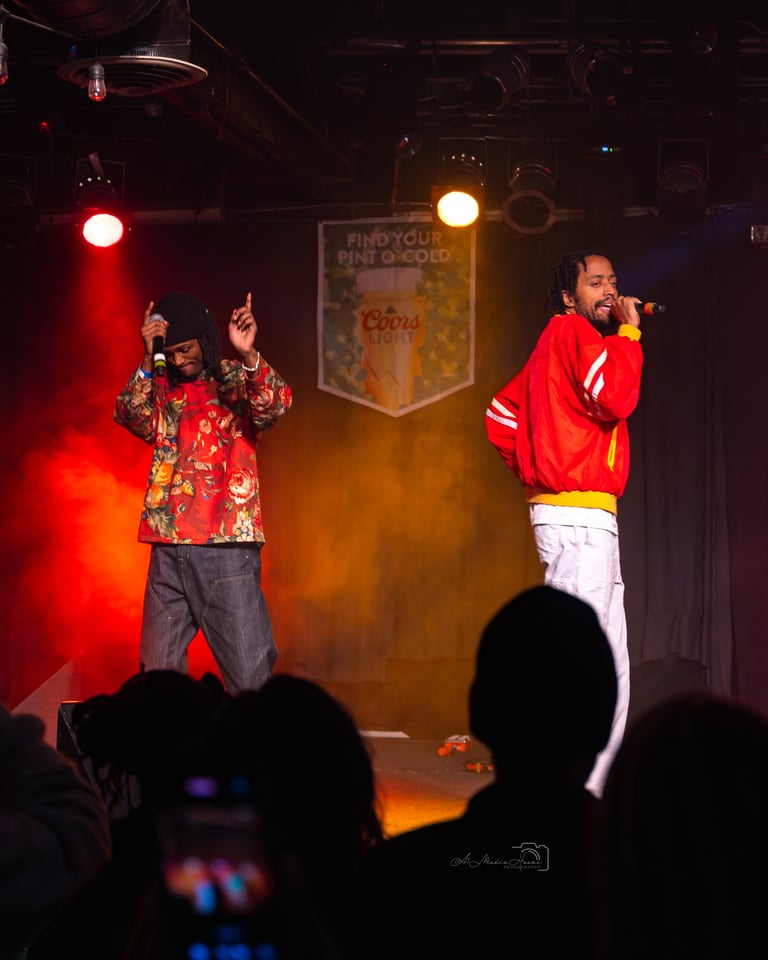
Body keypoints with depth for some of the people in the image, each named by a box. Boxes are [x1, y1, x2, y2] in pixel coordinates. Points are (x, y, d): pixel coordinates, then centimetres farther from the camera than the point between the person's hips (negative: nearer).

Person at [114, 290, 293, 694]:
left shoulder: (238, 380, 3)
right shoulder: (159, 388, 13)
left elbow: (276, 404, -17)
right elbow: (132, 418, -5)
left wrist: (248, 355, -33)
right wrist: (148, 362, -17)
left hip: (227, 543, -4)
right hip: (168, 546, 4)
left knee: (249, 676, -8)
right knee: (158, 674, 5)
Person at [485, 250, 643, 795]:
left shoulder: (557, 343, 22)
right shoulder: (573, 331, -7)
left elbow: (501, 414, 24)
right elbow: (617, 398, -21)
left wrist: (534, 471, 17)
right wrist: (629, 333, -10)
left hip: (585, 516, 11)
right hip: (578, 511, -11)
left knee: (611, 667, 13)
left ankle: (590, 787, 16)